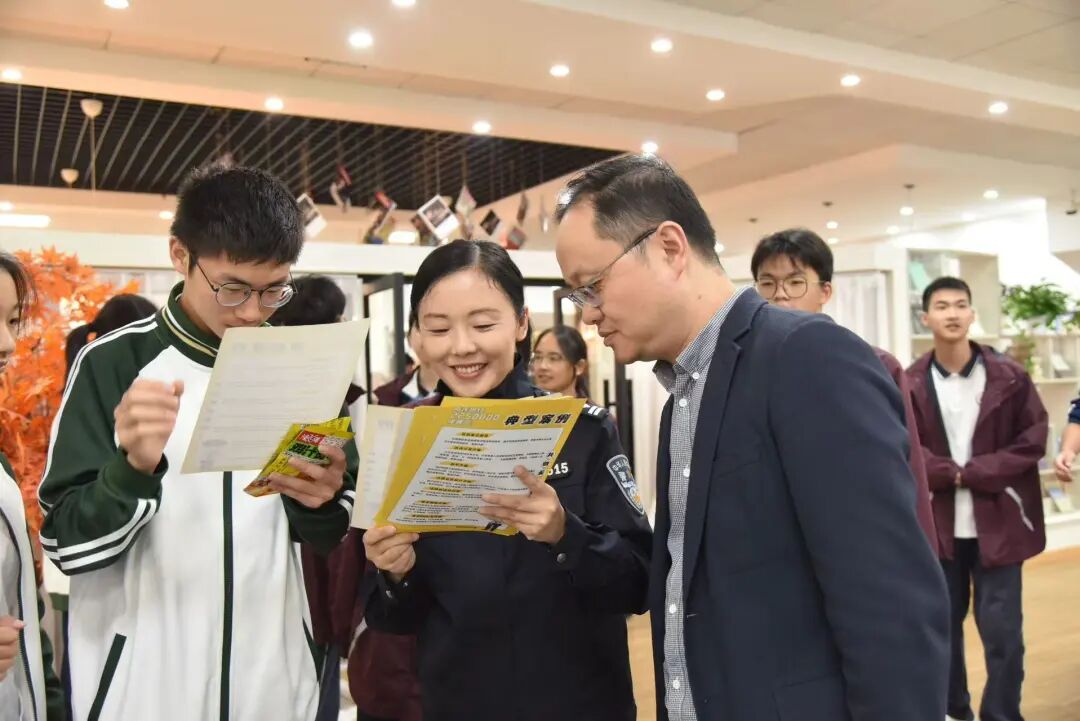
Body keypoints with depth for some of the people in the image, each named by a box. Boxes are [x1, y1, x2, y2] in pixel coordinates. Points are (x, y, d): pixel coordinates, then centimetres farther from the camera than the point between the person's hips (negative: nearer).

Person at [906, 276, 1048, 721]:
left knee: (1002, 630, 2)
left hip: (998, 522, -1)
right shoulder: (912, 383, -3)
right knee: (943, 624, 13)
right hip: (938, 524, 1)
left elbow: (1033, 440, -3)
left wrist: (975, 472, -13)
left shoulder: (1009, 376, -2)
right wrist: (951, 473, -18)